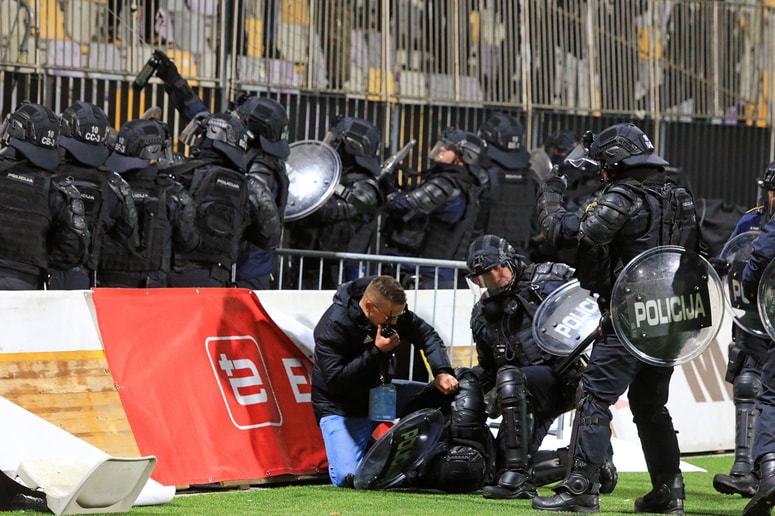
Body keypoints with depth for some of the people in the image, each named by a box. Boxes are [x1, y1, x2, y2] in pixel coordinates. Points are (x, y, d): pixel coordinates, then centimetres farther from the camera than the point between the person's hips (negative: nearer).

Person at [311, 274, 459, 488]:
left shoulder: (392, 309, -8)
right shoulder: (333, 325, -27)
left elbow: (427, 335, -1)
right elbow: (334, 380, -30)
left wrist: (442, 372, -18)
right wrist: (376, 351, -32)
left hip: (379, 395, 6)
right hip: (342, 409, -6)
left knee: (444, 393, -6)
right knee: (348, 478, -25)